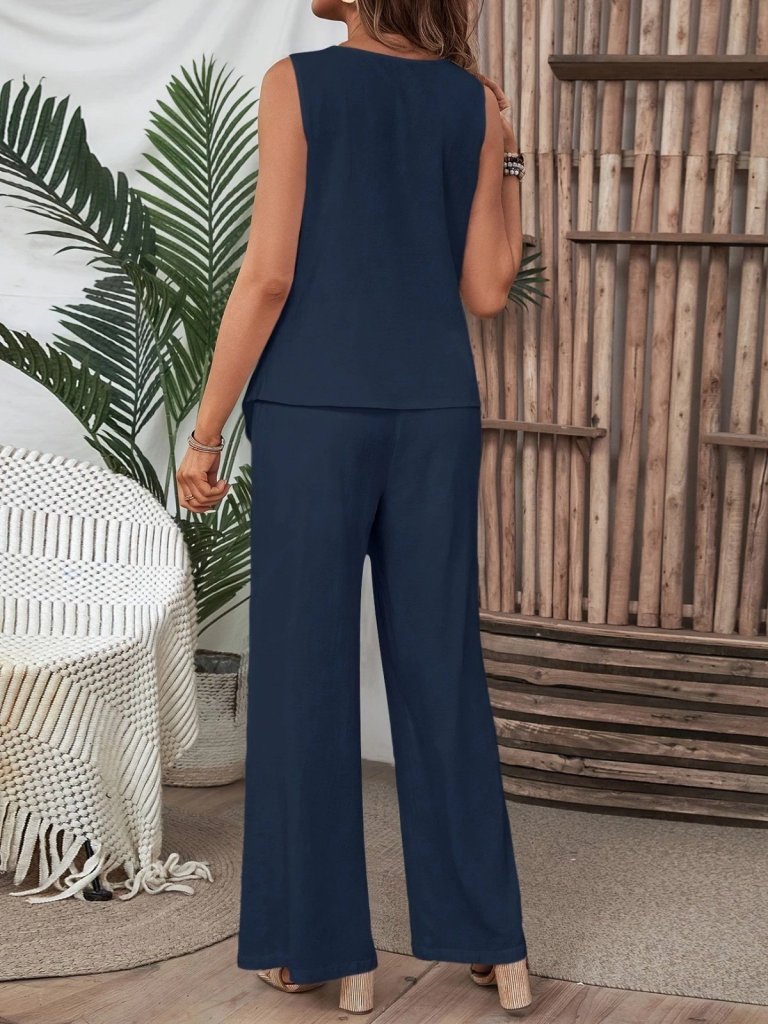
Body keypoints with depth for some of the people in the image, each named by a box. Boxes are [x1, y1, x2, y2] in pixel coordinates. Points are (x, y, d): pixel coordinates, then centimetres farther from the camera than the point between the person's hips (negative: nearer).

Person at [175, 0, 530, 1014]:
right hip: (435, 415, 4)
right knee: (442, 673, 10)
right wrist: (505, 157, 15)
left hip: (314, 414, -4)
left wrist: (205, 431, -3)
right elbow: (487, 291, 5)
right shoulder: (473, 101, 6)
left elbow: (269, 275, -9)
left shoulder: (297, 83, -5)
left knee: (308, 673, 5)